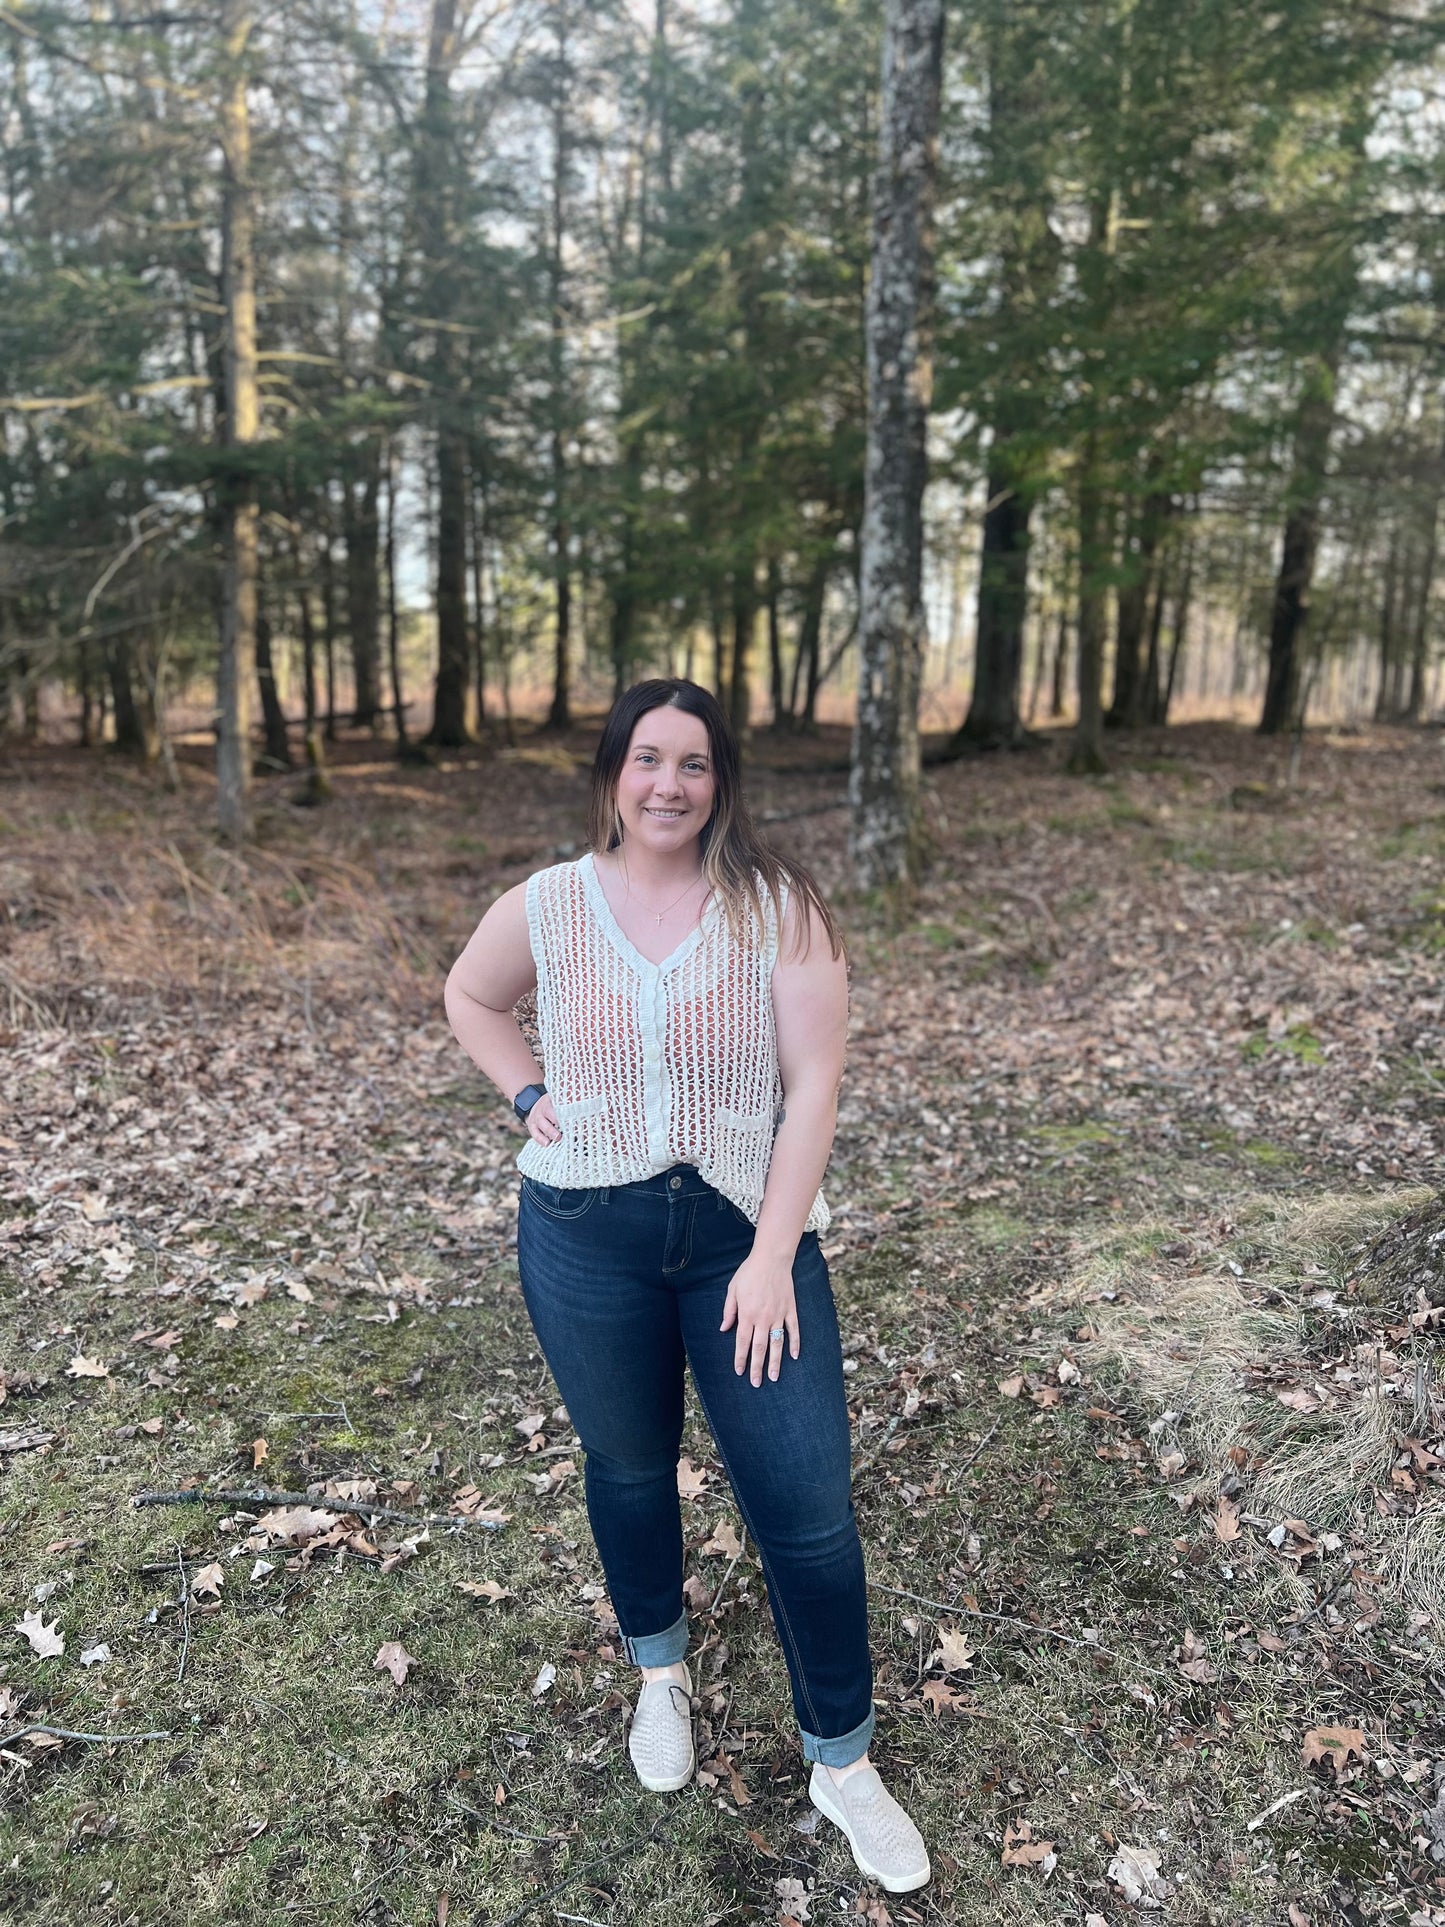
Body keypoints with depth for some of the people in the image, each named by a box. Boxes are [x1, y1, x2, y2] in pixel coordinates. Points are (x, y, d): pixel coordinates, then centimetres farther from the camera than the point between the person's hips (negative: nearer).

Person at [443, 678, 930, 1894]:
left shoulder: (777, 907, -11)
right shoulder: (547, 907, -4)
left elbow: (813, 1085, -12)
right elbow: (468, 996, 16)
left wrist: (773, 1257, -15)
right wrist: (531, 1099, 1)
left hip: (747, 1234, -1)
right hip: (587, 1242, 2)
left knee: (808, 1510, 2)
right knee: (628, 1471, 21)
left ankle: (843, 1766, 27)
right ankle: (660, 1674, 50)